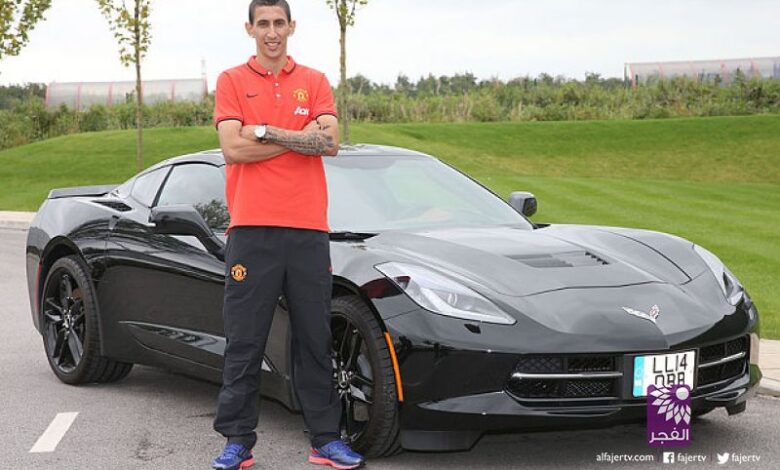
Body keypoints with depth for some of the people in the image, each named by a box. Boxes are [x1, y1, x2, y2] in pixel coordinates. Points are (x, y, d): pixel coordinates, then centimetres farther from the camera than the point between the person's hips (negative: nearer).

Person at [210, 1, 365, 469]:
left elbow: (330, 141, -4)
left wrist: (264, 132, -8)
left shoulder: (314, 81, 11)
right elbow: (233, 149, -7)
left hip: (308, 228, 2)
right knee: (244, 342, 1)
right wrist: (302, 138, -4)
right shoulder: (232, 81, 6)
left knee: (316, 339, 7)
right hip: (252, 228, -2)